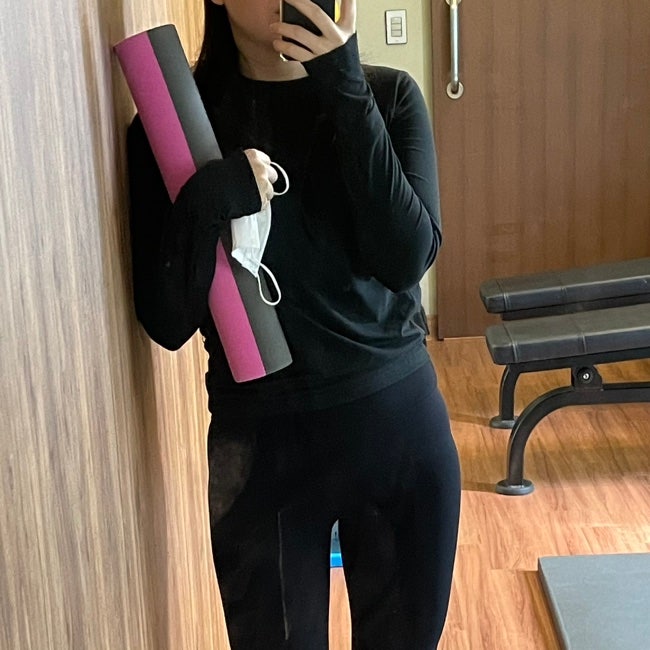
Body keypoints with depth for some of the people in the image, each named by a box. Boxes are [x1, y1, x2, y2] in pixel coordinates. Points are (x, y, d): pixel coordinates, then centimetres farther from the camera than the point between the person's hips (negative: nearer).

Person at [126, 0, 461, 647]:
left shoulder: (388, 96, -1)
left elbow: (407, 259, -14)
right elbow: (167, 324, -8)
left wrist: (347, 93, -20)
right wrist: (203, 207, -25)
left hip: (401, 422, 2)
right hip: (262, 442, -2)